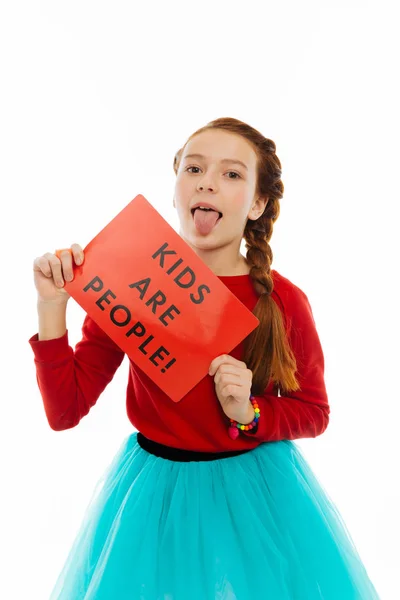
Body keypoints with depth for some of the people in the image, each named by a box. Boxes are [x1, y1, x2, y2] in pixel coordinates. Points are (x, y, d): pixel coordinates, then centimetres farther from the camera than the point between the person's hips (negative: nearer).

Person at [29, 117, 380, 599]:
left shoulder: (284, 301, -13)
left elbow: (314, 412, 1)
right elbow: (64, 411, -11)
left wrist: (249, 414, -18)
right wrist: (52, 304, -20)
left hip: (256, 490, 0)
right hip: (153, 484, 1)